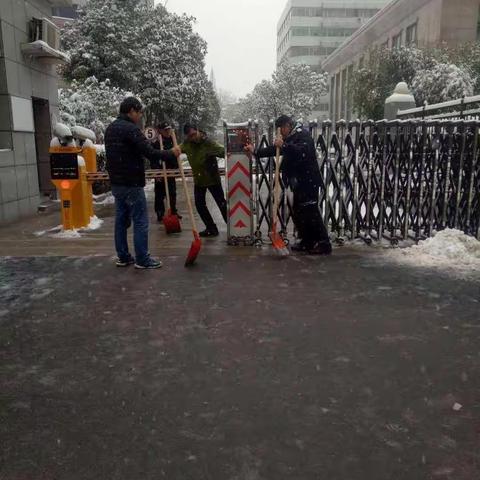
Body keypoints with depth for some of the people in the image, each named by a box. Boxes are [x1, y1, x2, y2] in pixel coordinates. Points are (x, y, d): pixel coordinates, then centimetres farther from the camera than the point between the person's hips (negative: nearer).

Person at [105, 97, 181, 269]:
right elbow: (149, 152, -20)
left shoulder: (110, 129, 14)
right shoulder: (131, 129, -16)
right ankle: (142, 260, 2)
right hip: (131, 184, -9)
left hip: (116, 183, 9)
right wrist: (171, 153, -8)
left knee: (121, 220, 13)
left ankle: (123, 257, 20)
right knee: (140, 221, -3)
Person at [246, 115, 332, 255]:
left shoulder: (303, 135, -9)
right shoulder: (289, 139, 20)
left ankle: (324, 244, -6)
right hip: (299, 184, 10)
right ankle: (307, 242, 19)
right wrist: (255, 152, 19)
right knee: (298, 213, 10)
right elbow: (274, 150, 27)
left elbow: (303, 151, -29)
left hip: (308, 182, -10)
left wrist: (284, 146, -36)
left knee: (310, 212, -11)